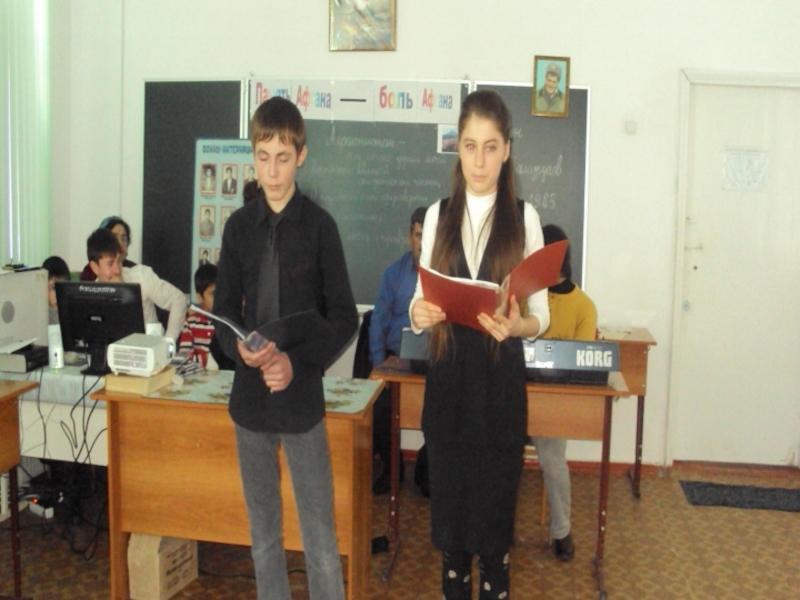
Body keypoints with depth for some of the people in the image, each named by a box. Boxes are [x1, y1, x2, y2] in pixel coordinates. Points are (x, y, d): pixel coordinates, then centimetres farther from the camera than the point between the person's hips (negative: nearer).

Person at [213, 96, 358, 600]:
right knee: (263, 535, 15)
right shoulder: (239, 226, 5)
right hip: (250, 396, 4)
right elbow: (223, 311, 8)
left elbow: (345, 318, -4)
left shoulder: (319, 226, -5)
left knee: (320, 539, 1)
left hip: (302, 398, -3)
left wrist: (298, 363, -18)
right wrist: (239, 347, -14)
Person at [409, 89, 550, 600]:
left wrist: (517, 324, -24)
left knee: (495, 513, 4)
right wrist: (419, 313, -16)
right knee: (449, 509, 11)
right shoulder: (439, 216, 7)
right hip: (448, 377, 3)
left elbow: (541, 314, -3)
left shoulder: (524, 217, -2)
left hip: (500, 381, -2)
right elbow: (420, 299, 6)